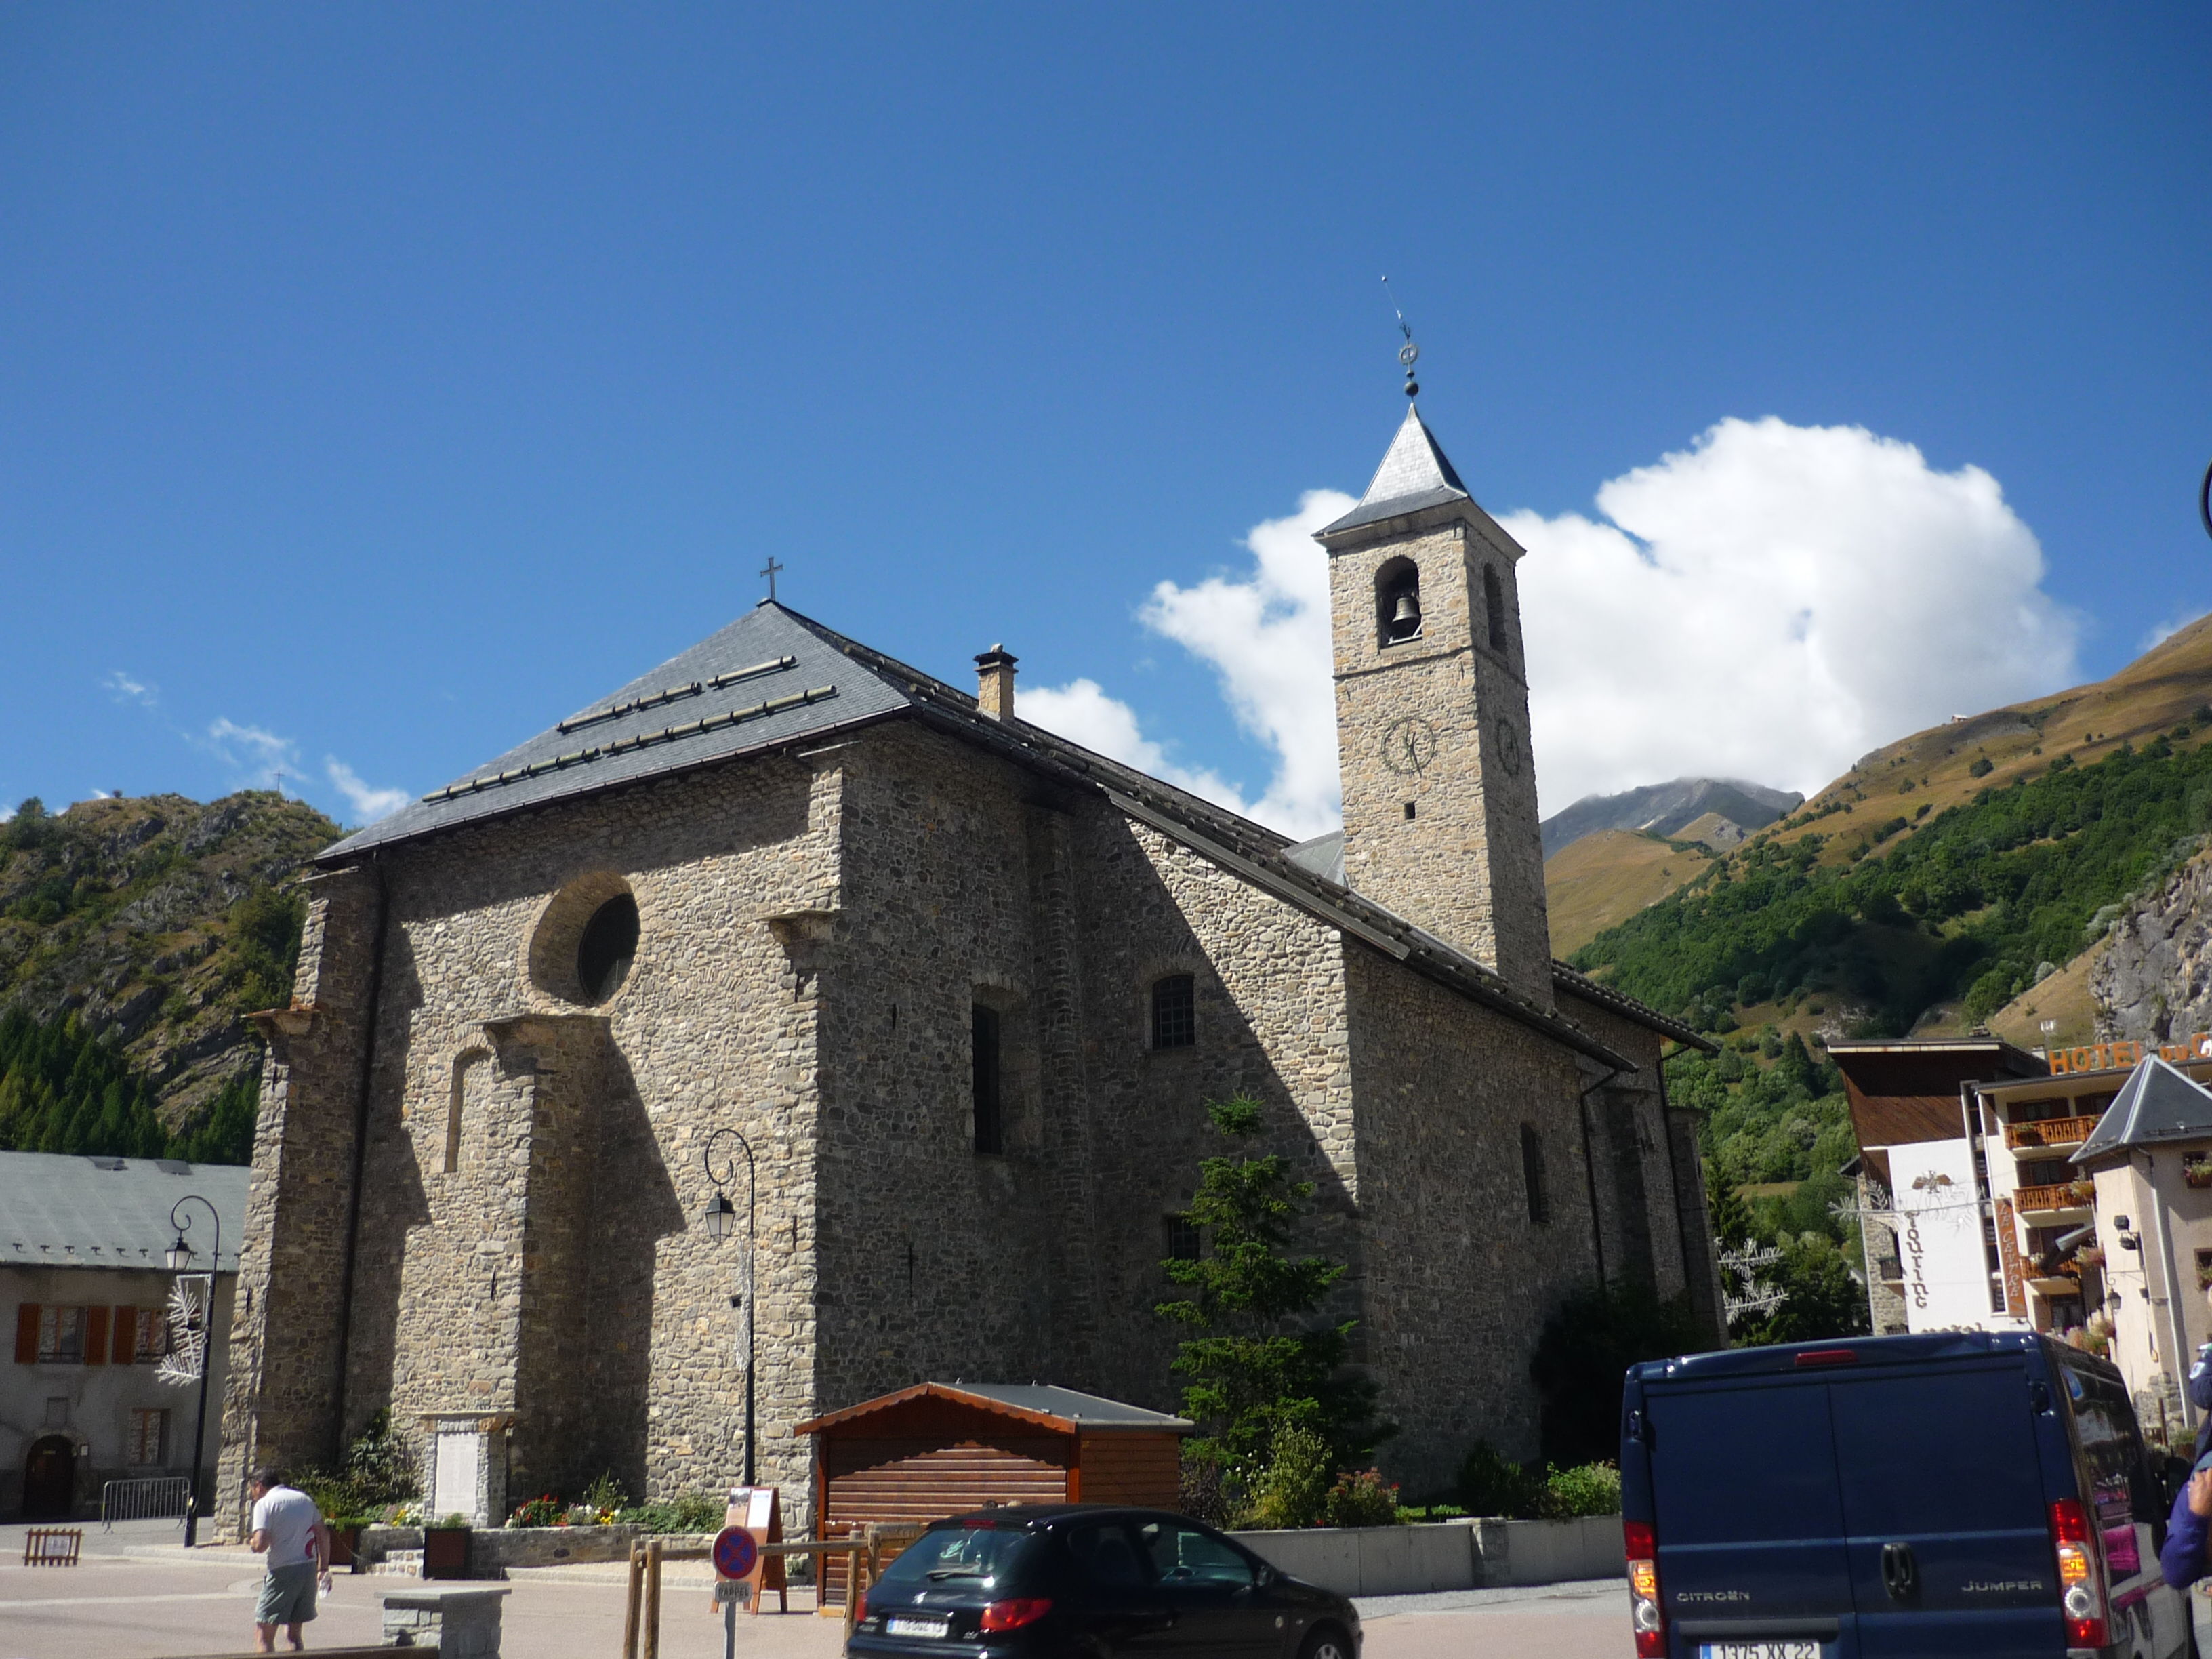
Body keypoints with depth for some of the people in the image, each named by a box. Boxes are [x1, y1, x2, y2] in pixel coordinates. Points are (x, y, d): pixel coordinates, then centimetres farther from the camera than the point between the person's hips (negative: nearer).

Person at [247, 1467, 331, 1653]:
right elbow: (323, 1535, 14)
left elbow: (261, 1545, -16)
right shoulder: (304, 1499, 15)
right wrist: (323, 1569, 19)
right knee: (293, 1634, 17)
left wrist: (251, 1542, 6)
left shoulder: (264, 1503, -5)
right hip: (309, 1568, 6)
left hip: (282, 1571, -6)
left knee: (263, 1636, 0)